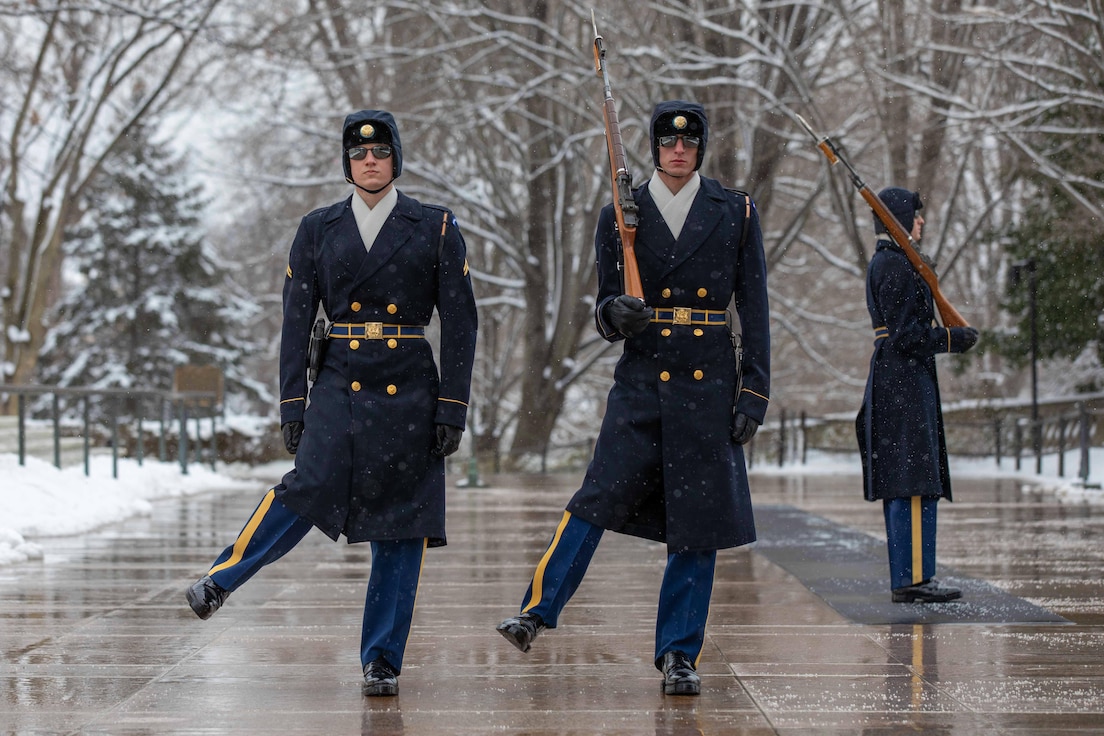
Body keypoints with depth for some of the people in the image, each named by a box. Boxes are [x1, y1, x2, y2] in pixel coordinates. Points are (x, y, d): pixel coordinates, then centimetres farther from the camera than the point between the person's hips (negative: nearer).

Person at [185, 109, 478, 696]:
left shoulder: (435, 229, 3)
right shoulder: (317, 229, 7)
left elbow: (459, 324, 2)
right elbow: (296, 321, 7)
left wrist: (453, 408, -4)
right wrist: (292, 405, 0)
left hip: (408, 390, 0)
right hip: (338, 385, 0)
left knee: (401, 526, 1)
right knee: (309, 487, -24)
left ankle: (381, 660, 10)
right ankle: (222, 579, -6)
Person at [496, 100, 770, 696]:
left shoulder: (735, 213, 5)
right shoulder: (622, 215, 6)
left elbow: (754, 309, 5)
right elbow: (605, 315, 8)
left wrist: (755, 392, -2)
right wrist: (617, 315, -16)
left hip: (708, 384, 0)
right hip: (641, 381, 0)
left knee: (698, 521, 1)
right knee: (600, 496, -15)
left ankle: (679, 654, 10)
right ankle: (537, 612, -9)